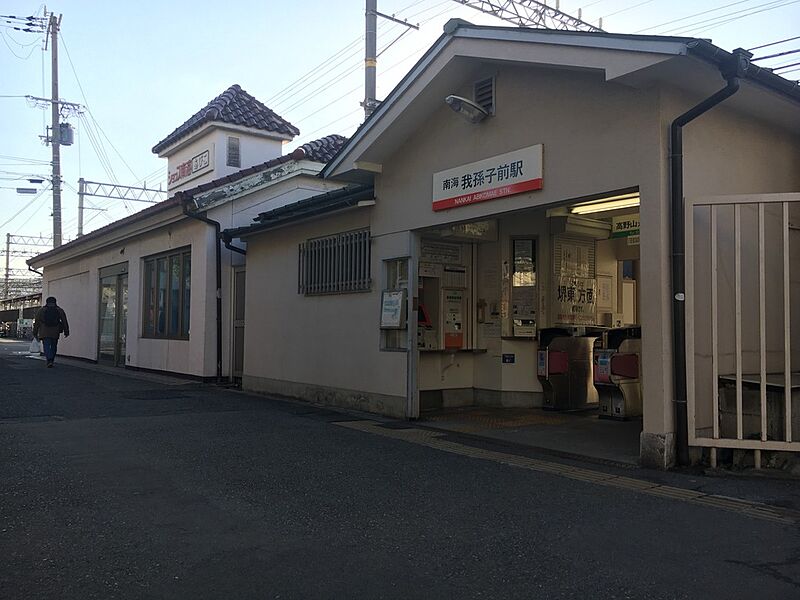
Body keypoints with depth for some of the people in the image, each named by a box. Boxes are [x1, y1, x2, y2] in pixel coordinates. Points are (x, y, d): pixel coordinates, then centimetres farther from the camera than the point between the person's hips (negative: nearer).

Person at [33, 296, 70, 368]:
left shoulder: (41, 310, 5)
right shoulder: (60, 310, 5)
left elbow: (36, 322, 6)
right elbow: (64, 322, 2)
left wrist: (35, 333, 12)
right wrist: (66, 332, 6)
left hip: (44, 333, -1)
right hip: (55, 333, 1)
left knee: (47, 347, -2)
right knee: (53, 347, 14)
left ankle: (49, 361, -21)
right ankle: (51, 361, 17)